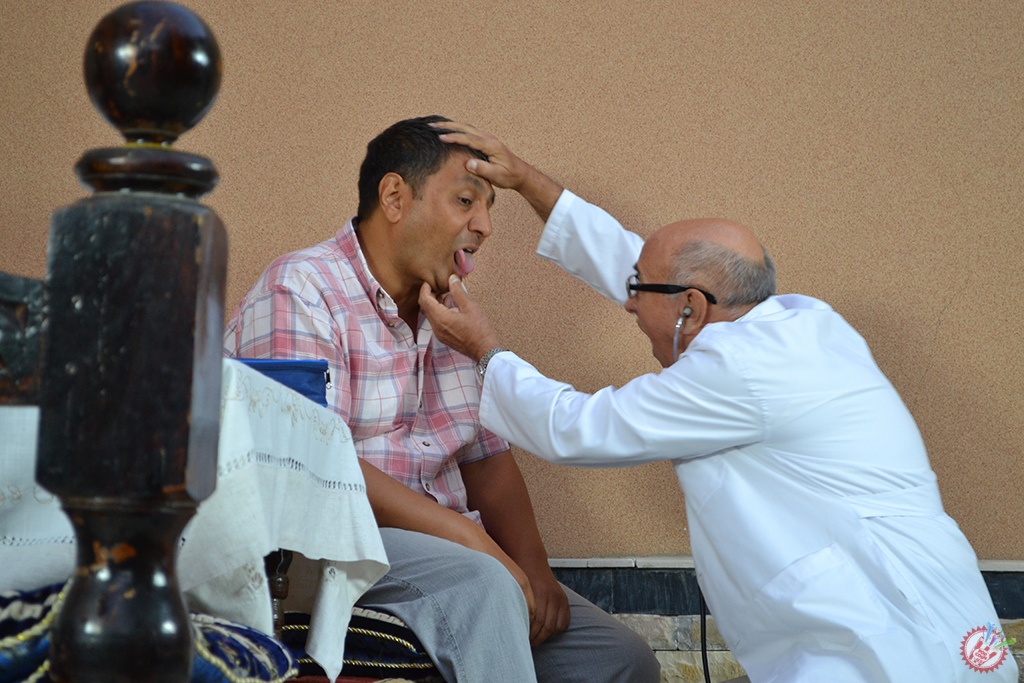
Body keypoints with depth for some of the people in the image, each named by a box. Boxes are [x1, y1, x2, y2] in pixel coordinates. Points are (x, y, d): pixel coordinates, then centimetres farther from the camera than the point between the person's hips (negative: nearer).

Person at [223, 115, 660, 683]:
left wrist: (532, 570, -4)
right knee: (480, 582, -34)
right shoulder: (300, 292, -10)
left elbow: (486, 456, 14)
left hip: (444, 545, 7)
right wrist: (474, 541, -23)